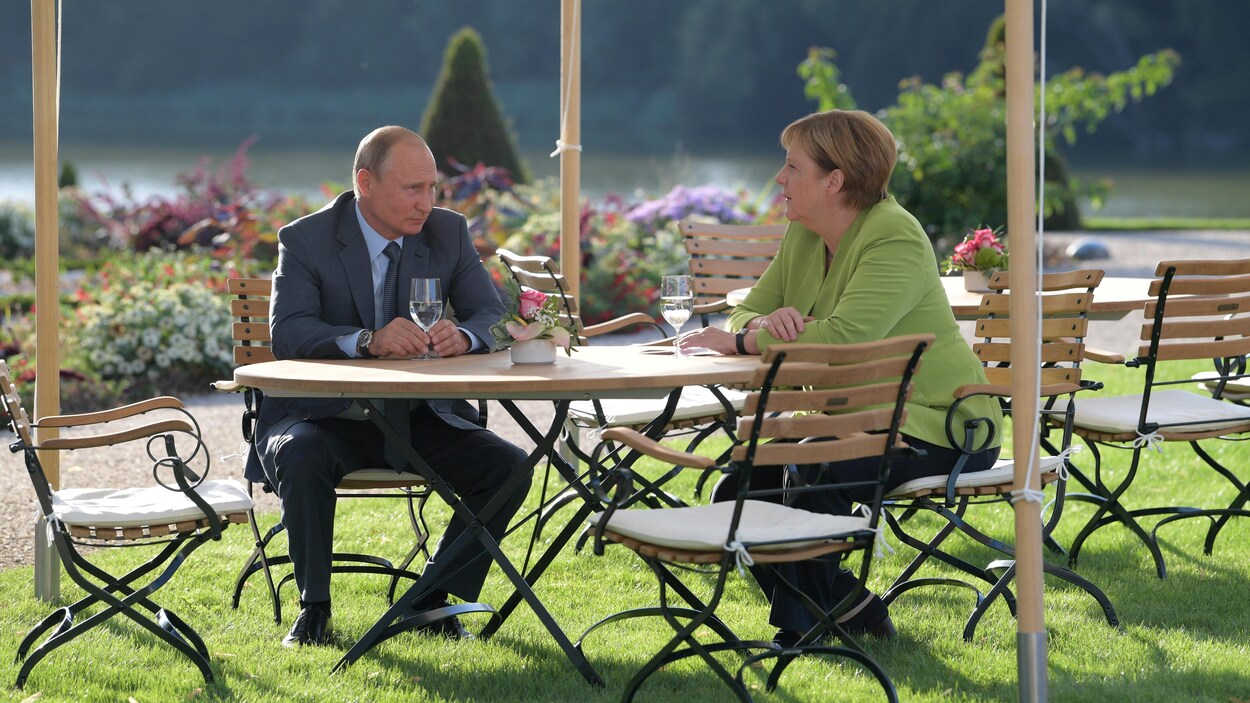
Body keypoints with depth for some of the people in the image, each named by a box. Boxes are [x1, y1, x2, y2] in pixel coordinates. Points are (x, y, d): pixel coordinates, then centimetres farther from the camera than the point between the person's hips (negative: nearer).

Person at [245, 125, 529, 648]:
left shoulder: (449, 232, 2)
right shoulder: (306, 240, -9)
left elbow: (492, 316, -3)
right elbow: (288, 332, -22)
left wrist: (462, 337, -28)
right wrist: (367, 341, -39)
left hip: (422, 418, 4)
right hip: (328, 416, -3)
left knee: (509, 467, -17)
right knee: (300, 458, -35)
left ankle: (433, 601, -1)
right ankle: (313, 607, -16)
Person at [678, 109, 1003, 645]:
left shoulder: (896, 240, -20)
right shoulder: (802, 237, 8)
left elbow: (843, 337, -33)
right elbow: (745, 314, 6)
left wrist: (738, 341, -26)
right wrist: (764, 324, -20)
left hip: (936, 425, -9)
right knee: (741, 483, -7)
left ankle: (803, 625, -10)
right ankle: (847, 608, 5)